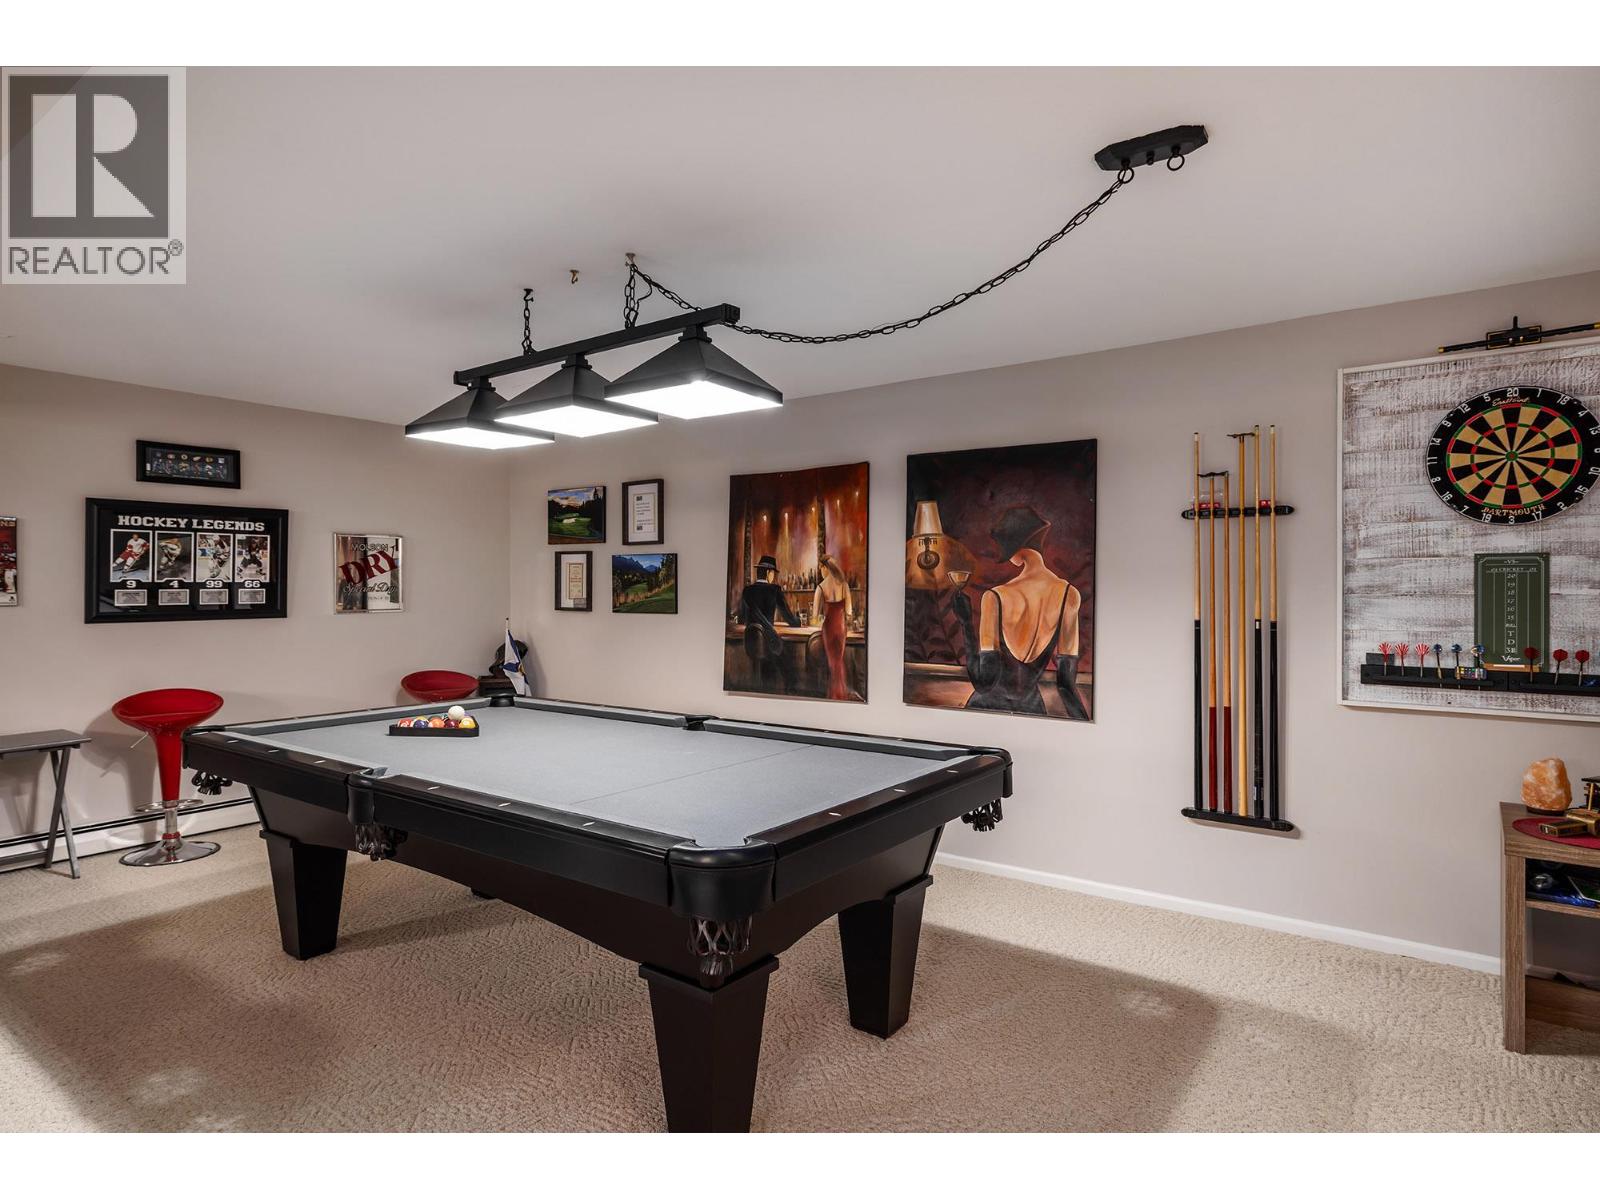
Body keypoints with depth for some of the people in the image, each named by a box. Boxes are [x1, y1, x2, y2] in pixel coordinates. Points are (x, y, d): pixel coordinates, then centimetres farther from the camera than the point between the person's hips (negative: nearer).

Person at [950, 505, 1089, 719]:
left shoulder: (995, 598, -19)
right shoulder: (1068, 595, -12)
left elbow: (983, 681, -20)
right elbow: (1066, 683, -11)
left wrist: (966, 621, -11)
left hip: (988, 706, -1)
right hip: (1031, 709, 1)